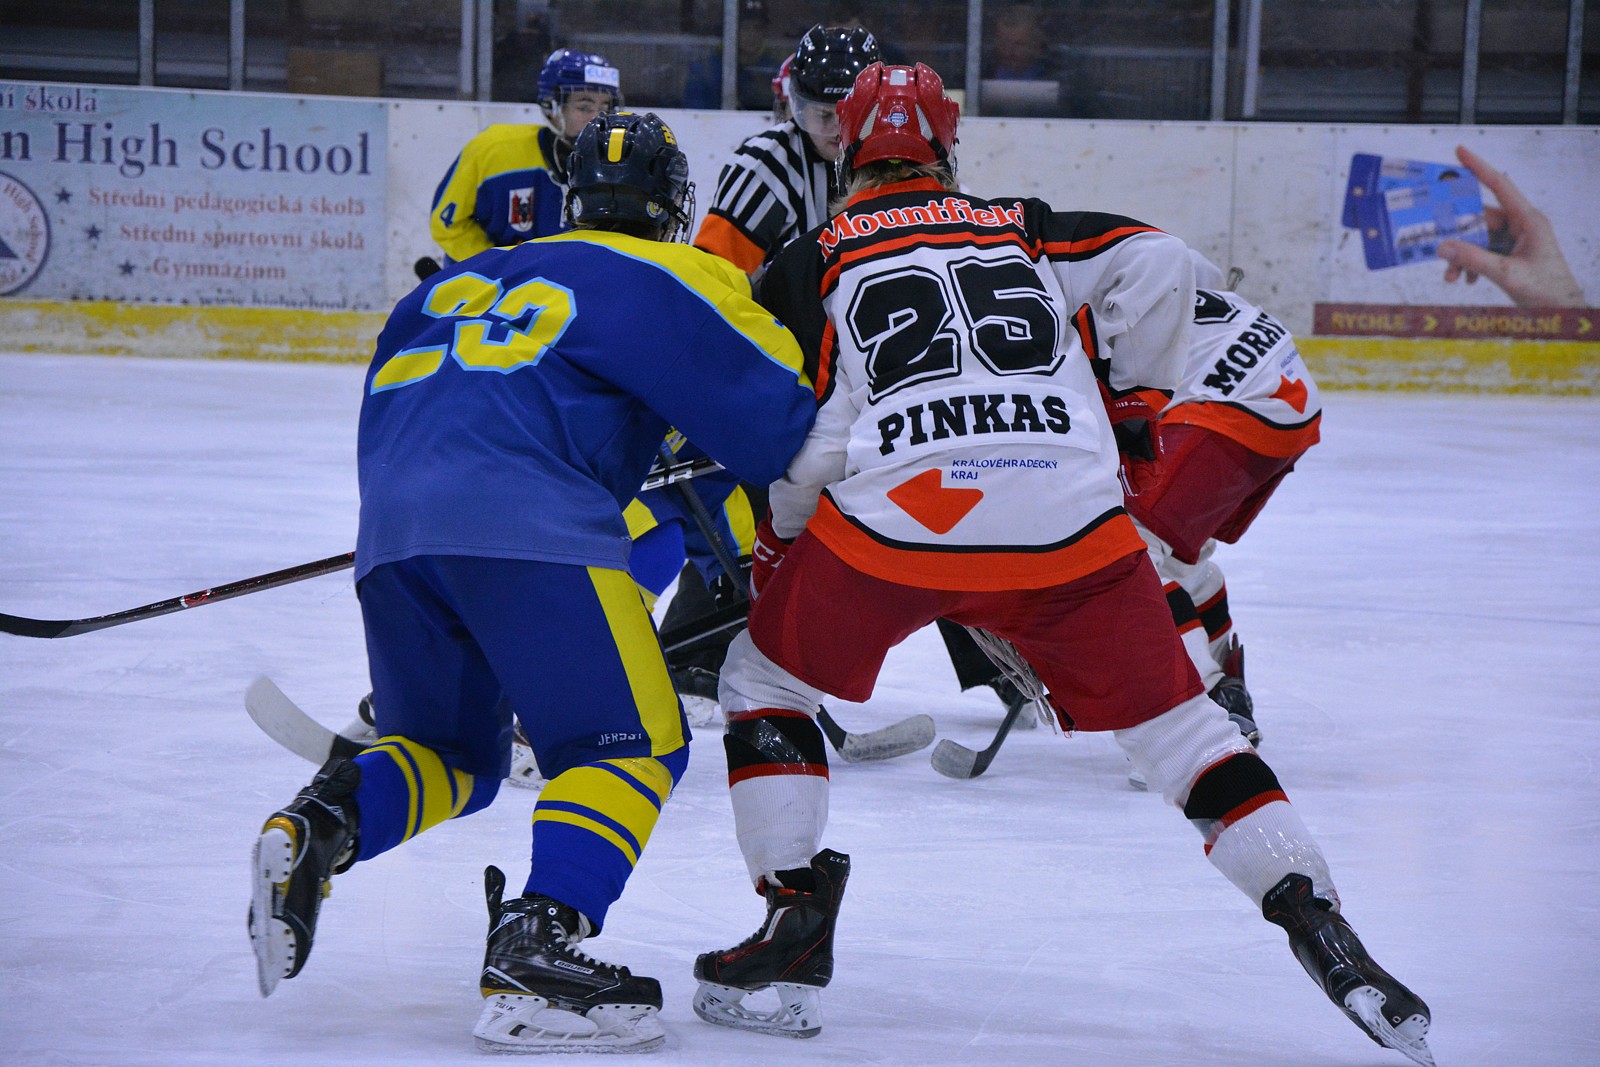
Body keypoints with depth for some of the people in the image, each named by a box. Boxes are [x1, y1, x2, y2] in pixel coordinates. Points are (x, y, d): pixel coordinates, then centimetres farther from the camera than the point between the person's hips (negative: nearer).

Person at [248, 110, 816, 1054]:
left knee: (454, 751, 23)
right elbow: (776, 427, 6)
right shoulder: (671, 281, 12)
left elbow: (386, 427, 32)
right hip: (526, 527, -6)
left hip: (392, 533, 7)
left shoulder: (463, 281, 31)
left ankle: (316, 829, -5)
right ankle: (535, 956, -19)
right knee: (634, 742, 0)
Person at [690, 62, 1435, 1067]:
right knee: (1177, 721, 12)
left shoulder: (810, 263, 18)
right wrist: (1132, 413, 24)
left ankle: (796, 932, 10)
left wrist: (771, 555, 20)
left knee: (764, 683, 20)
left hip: (894, 510, -2)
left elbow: (808, 436, 5)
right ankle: (1320, 925, -2)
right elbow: (1156, 264, 12)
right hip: (1070, 519, 2)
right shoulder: (1025, 231, 26)